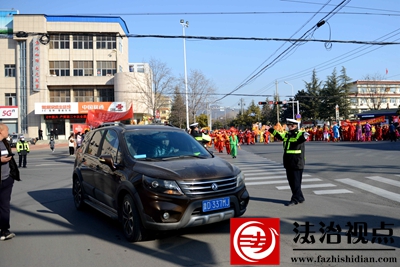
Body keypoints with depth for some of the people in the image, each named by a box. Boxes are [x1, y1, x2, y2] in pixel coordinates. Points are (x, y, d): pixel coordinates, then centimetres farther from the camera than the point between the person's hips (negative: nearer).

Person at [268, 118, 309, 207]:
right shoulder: (287, 134, 11)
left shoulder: (299, 134, -12)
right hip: (288, 162, 9)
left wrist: (304, 136, -56)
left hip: (297, 162, -8)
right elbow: (279, 135, 29)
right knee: (291, 181, 14)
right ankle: (300, 198, 26)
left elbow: (300, 138, -34)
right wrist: (272, 130, 32)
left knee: (296, 181, -2)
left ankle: (295, 199, 7)